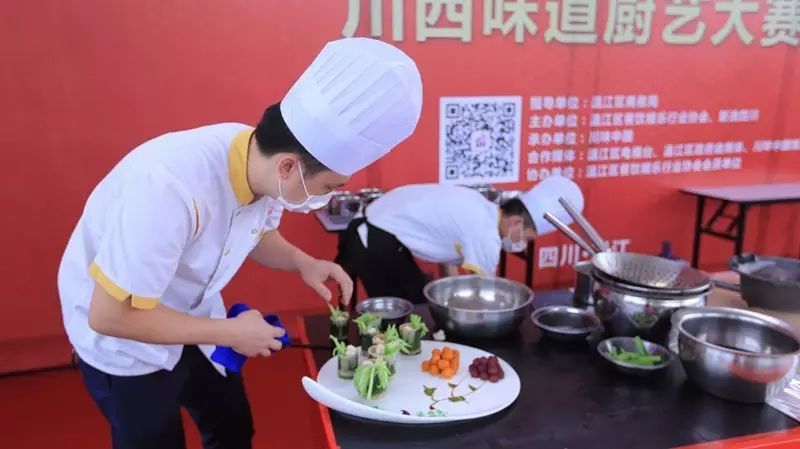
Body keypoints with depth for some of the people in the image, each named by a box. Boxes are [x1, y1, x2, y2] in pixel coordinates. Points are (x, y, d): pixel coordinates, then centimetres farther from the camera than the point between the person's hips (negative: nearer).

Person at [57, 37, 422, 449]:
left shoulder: (259, 161, -19)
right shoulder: (171, 186, -40)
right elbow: (109, 315, -31)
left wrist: (303, 262, -15)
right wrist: (230, 332, -25)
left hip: (190, 317, 6)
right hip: (121, 337, -6)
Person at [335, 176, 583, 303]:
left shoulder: (483, 211, 7)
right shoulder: (485, 235, -21)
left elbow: (450, 259, 14)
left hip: (373, 232, 9)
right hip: (377, 242, -9)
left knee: (422, 303, 18)